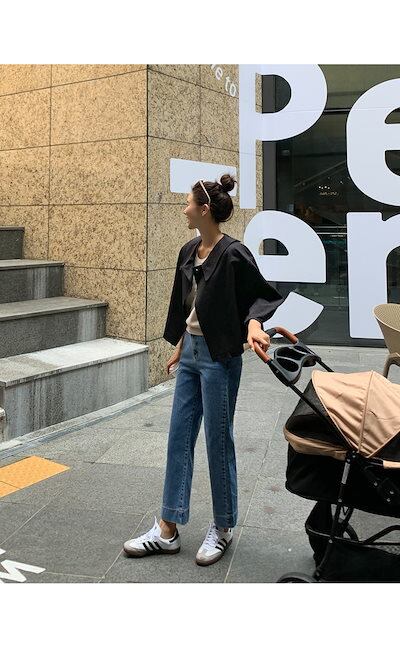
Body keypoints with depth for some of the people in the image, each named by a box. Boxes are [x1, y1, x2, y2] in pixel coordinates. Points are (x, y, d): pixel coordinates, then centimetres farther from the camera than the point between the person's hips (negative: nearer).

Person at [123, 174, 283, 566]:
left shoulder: (233, 254, -15)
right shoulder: (189, 252, 8)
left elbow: (261, 295, -10)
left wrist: (253, 323, -29)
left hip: (219, 357, -8)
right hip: (191, 353, 8)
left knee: (217, 441, 4)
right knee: (179, 438, 9)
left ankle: (222, 529, 23)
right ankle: (167, 530, 19)